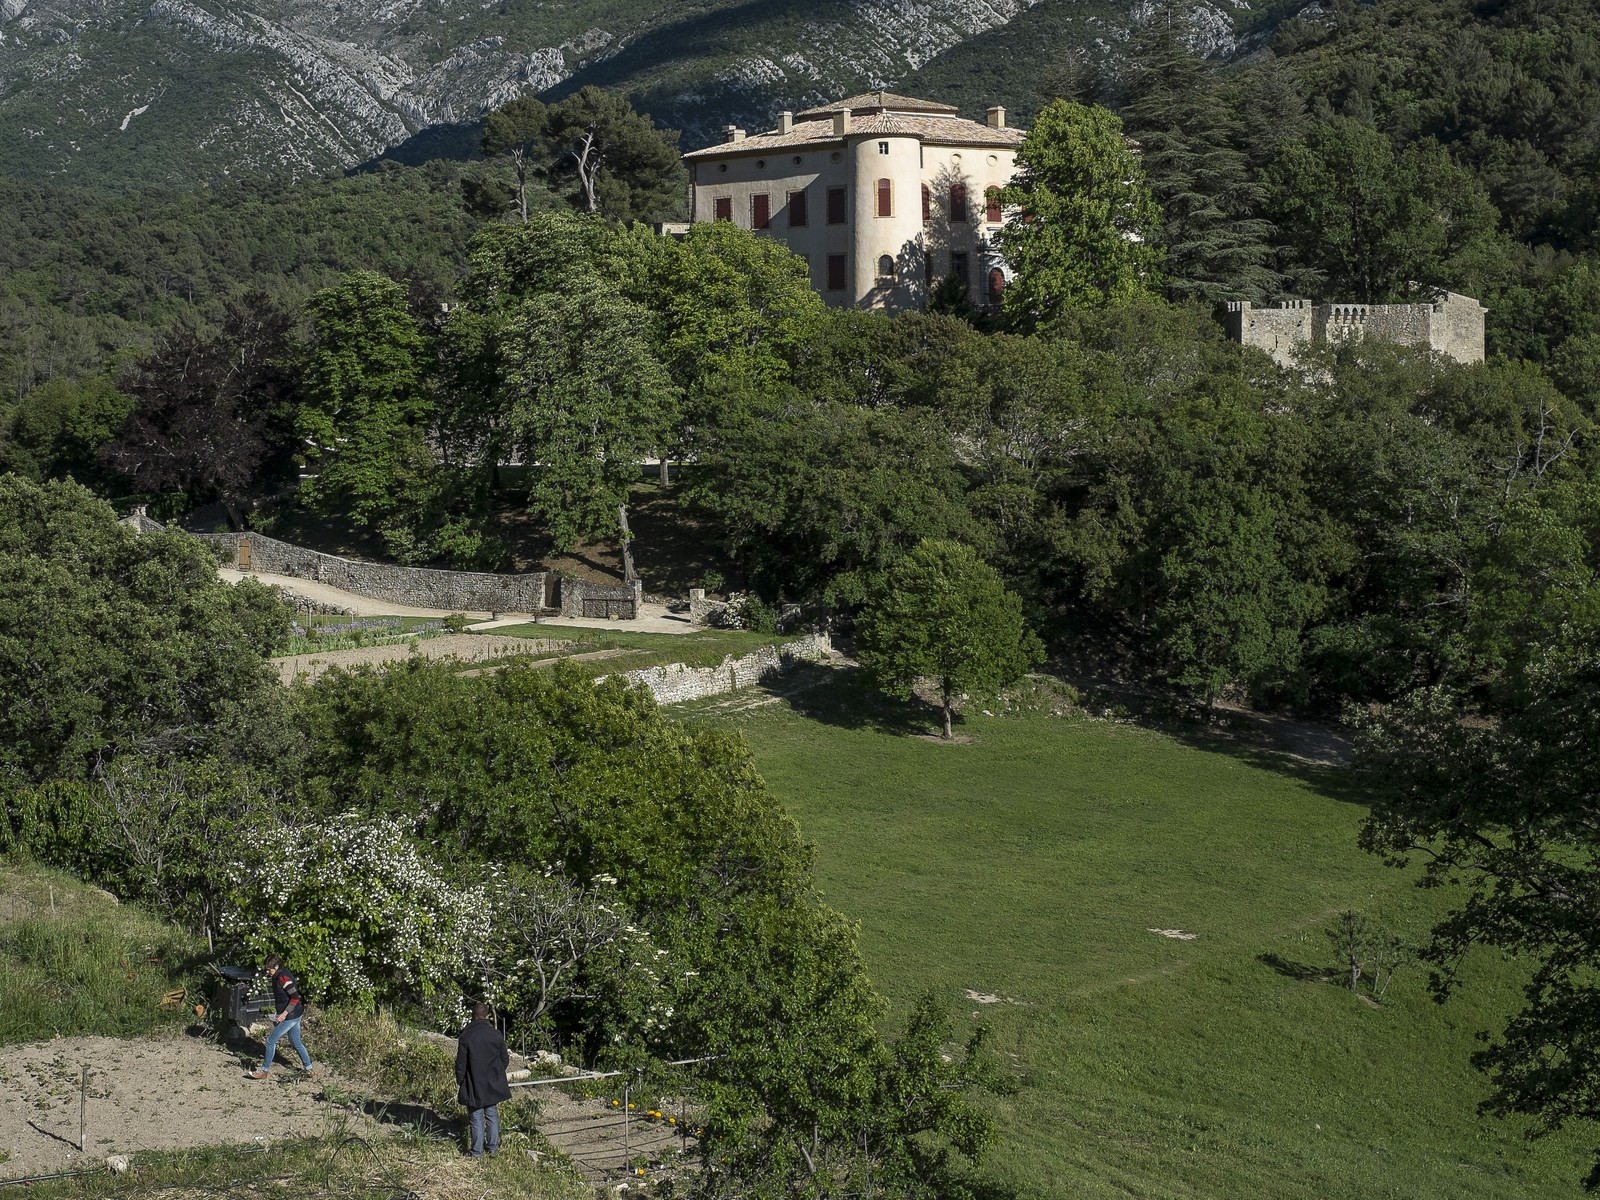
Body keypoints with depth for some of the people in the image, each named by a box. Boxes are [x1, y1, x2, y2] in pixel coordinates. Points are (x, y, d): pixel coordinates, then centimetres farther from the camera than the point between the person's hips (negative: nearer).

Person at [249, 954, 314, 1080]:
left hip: (290, 1016, -10)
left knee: (271, 1040, 0)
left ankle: (264, 1071, 8)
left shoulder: (282, 977, -21)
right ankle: (309, 1070, 22)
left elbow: (295, 997, -25)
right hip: (295, 1015, 10)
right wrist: (280, 1011, 17)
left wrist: (284, 1013, -25)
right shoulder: (280, 975, 10)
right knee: (296, 1043, 17)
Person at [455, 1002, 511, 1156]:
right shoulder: (496, 1035, -6)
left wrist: (460, 1082, 5)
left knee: (476, 1118, 6)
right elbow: (505, 1060, 2)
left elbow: (461, 1063, -9)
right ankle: (493, 1147, 23)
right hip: (493, 1085, 2)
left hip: (474, 1086, -2)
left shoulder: (465, 1037, -13)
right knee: (492, 1116, 16)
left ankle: (477, 1150, 11)